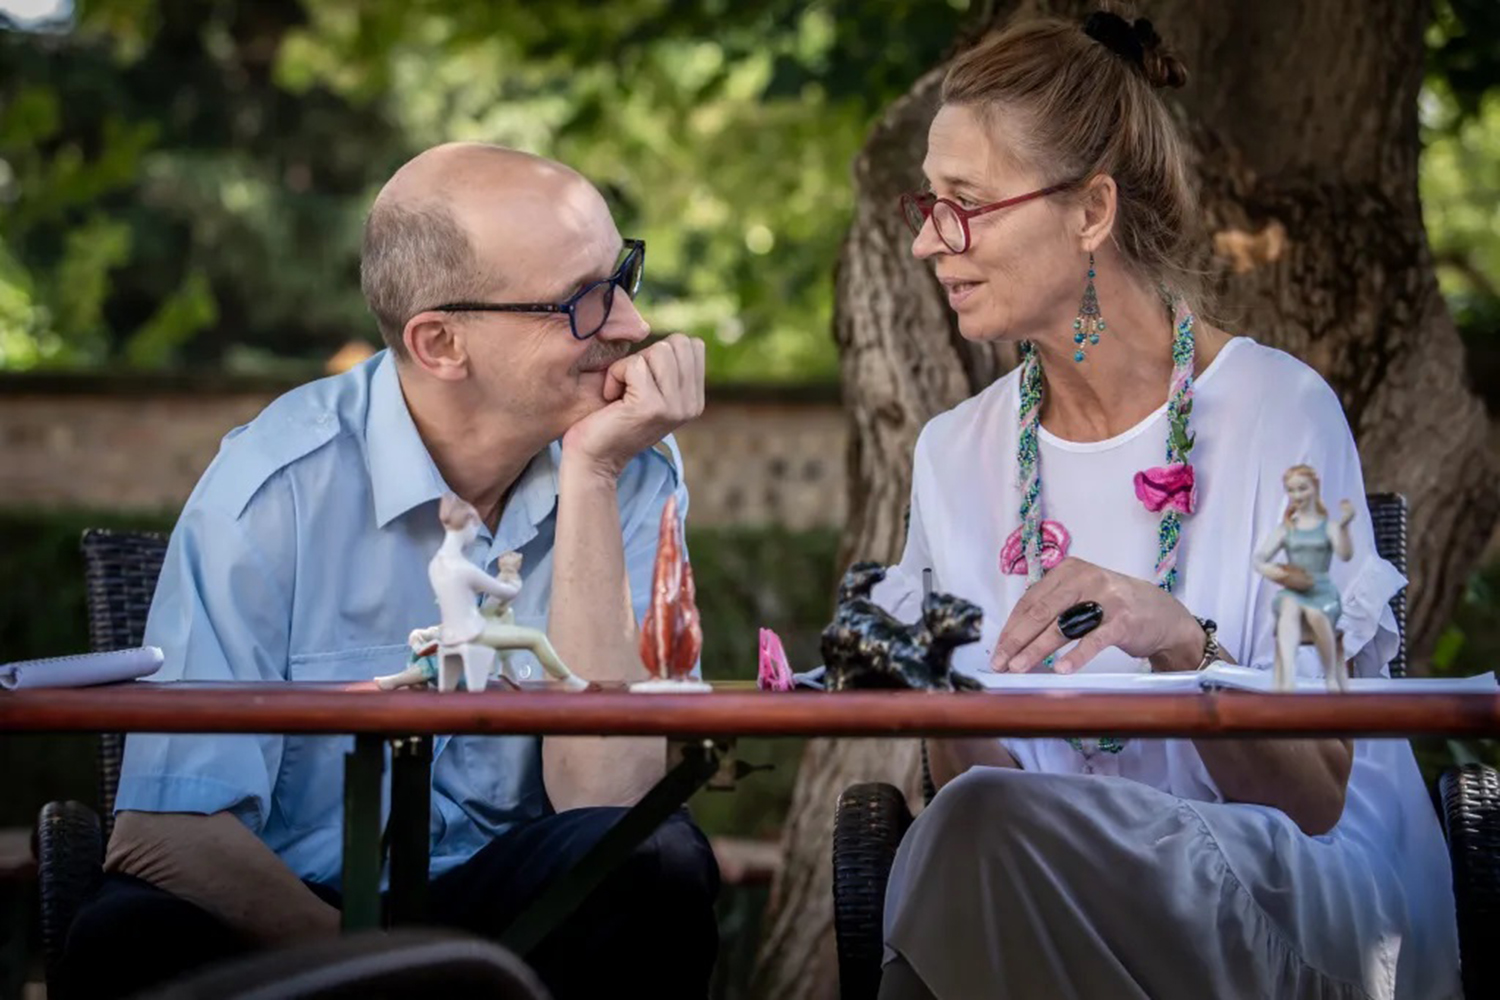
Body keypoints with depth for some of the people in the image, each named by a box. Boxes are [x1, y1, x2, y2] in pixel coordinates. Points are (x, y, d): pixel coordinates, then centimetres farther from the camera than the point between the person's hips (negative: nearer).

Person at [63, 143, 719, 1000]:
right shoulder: (278, 487, -15)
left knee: (655, 859, -31)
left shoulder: (634, 470, -5)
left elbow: (603, 793, -19)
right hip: (298, 913, 0)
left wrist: (589, 477, -20)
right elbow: (164, 833, -21)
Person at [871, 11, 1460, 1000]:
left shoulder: (1278, 411, -6)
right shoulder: (955, 453, 9)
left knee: (987, 827, -32)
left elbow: (1313, 798, -8)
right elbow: (970, 777, 7)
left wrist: (1179, 642, -25)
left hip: (1307, 911, -3)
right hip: (1047, 900, 4)